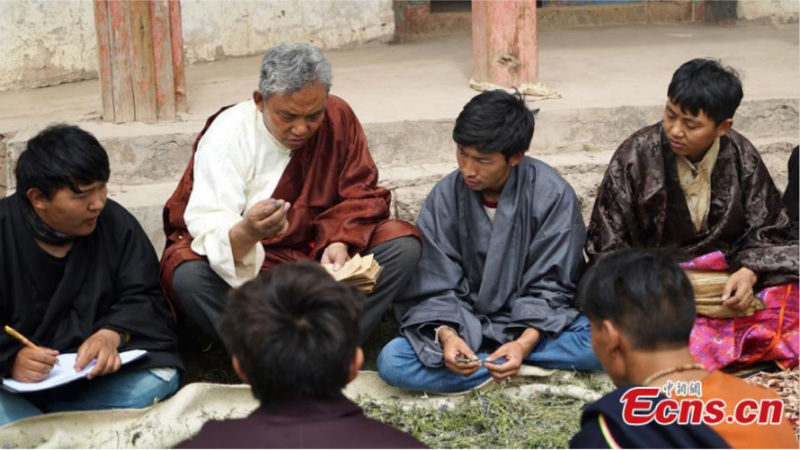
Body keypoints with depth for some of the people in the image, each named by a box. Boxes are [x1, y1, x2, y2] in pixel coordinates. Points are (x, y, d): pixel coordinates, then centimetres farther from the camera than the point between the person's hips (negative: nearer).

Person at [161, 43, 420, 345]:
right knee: (187, 276, -35)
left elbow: (362, 194, -4)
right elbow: (210, 229, -28)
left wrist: (340, 241, -26)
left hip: (316, 248, 4)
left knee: (404, 246, -19)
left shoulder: (339, 118, -8)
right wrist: (247, 233, -52)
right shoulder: (227, 134, -19)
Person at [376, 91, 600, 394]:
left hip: (533, 325, -2)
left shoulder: (552, 195, -12)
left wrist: (524, 343, -29)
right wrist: (446, 335, -28)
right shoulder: (444, 198, -7)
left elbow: (550, 287, -11)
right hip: (466, 328, 2)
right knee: (391, 361, -25)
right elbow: (437, 288, -7)